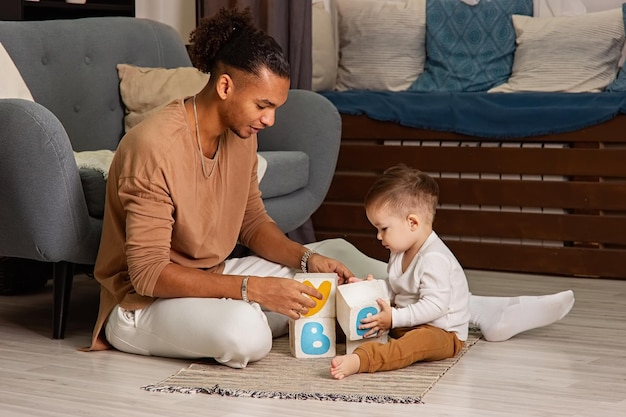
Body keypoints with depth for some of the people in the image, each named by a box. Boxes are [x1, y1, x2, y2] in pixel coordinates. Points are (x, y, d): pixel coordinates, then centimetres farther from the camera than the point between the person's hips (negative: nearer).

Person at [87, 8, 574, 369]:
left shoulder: (241, 134, -2)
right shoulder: (155, 146, -27)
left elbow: (254, 223, 9)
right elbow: (148, 273, -29)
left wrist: (306, 258, -10)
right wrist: (252, 289, -35)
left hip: (212, 280, 8)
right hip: (145, 302, -8)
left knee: (335, 252, 1)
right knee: (246, 332, -35)